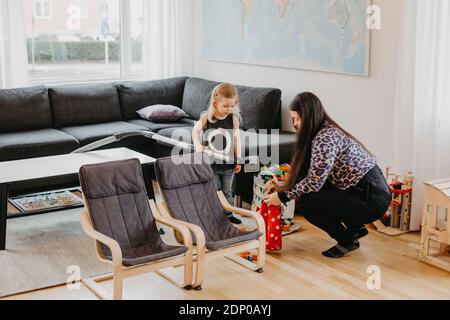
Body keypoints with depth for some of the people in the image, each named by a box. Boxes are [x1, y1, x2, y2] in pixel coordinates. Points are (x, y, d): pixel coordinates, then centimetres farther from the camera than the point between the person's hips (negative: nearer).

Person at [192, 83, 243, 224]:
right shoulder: (206, 117, -11)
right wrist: (198, 146, -16)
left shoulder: (234, 119, -6)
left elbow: (236, 139, -1)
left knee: (227, 191, 16)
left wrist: (238, 159, 0)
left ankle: (228, 214, 30)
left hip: (228, 163, 2)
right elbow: (195, 131, 1)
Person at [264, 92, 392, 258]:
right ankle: (355, 227, 18)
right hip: (361, 190, 10)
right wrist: (282, 187, 7)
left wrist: (283, 197, -11)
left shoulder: (325, 138, -19)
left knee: (305, 202, -15)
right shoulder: (326, 131, 11)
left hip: (372, 200, -10)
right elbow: (313, 176, 12)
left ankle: (347, 240, 3)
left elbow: (314, 182, -23)